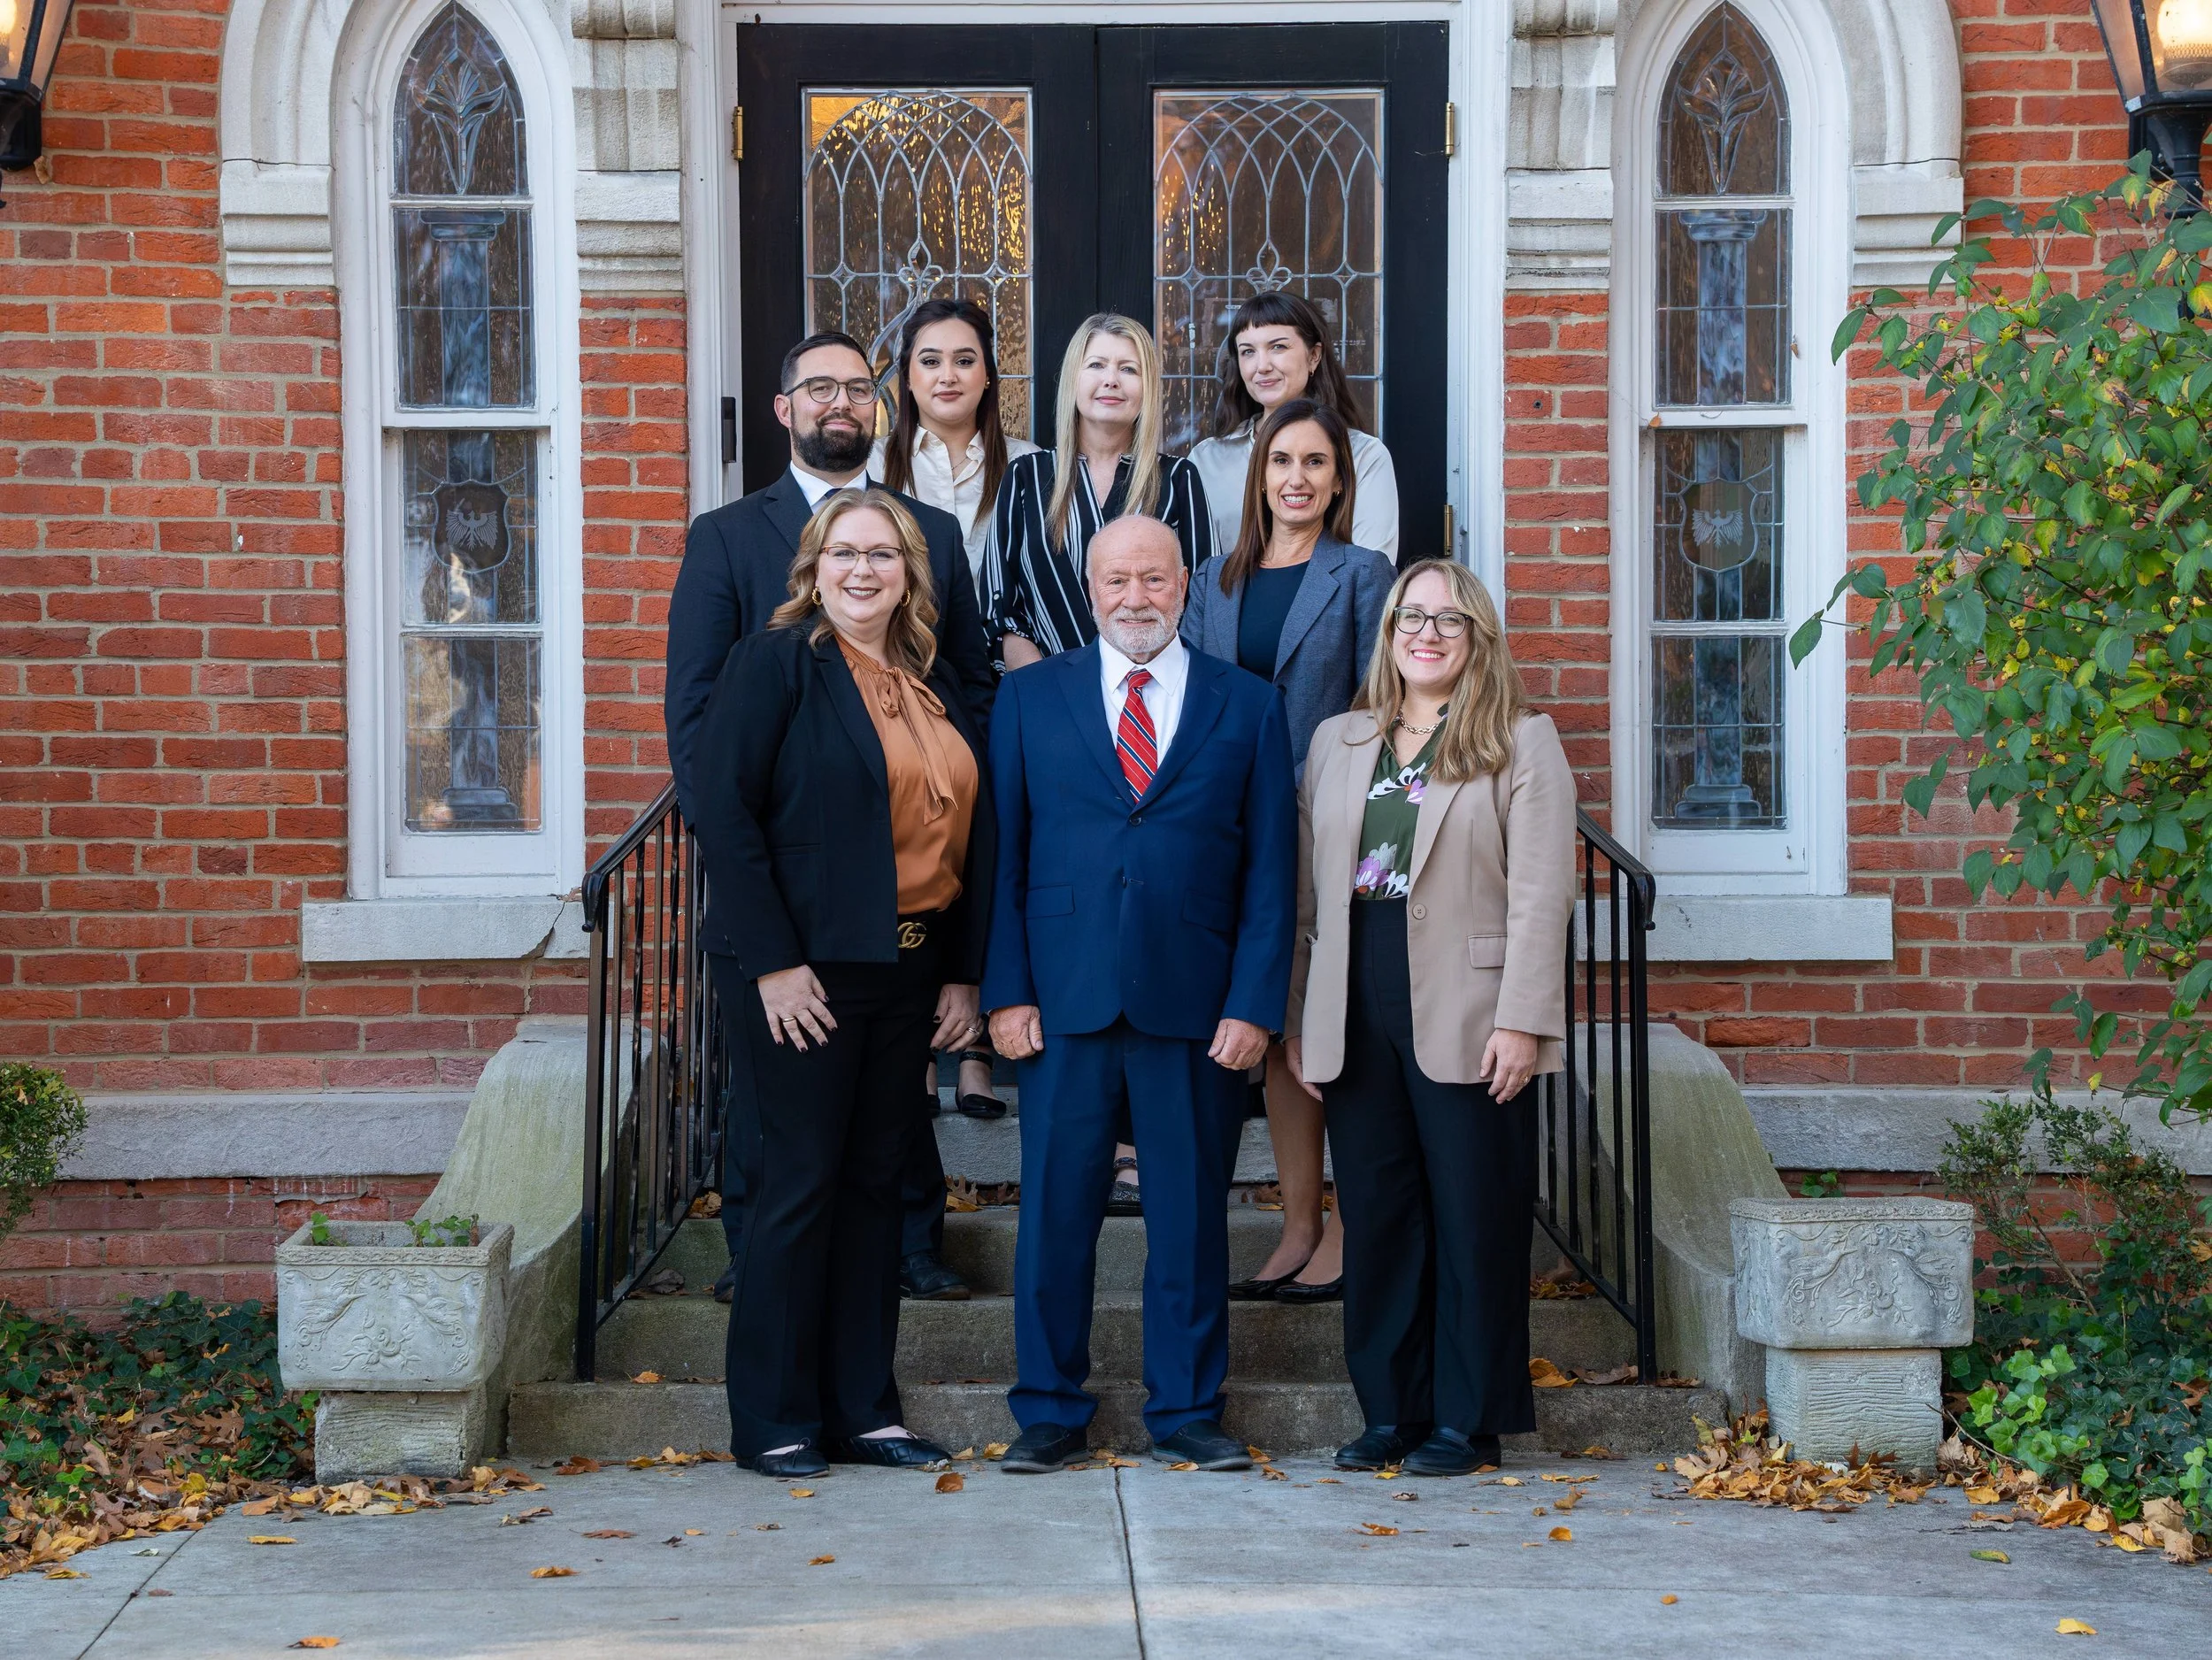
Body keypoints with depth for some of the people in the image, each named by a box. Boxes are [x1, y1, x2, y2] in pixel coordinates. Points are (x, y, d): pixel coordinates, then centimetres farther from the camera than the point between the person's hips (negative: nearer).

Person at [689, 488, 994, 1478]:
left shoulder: (931, 682, 14)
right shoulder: (775, 662, -6)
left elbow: (968, 828, 15)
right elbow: (723, 811, -13)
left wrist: (963, 972, 8)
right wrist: (772, 963, -16)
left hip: (909, 977, 6)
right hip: (806, 976, -6)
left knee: (873, 1187, 11)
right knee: (799, 1190, -1)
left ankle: (862, 1411, 19)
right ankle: (773, 1422, 10)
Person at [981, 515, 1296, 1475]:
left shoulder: (1249, 707, 8)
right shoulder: (1029, 698, 8)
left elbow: (1270, 870, 4)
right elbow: (1001, 855, 6)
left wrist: (1254, 1003, -4)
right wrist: (1006, 991, -3)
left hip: (1197, 1010, 0)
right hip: (1063, 1001, 0)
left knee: (1192, 1216, 7)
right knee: (1054, 1214, 4)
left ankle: (1186, 1412, 20)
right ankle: (1050, 1412, 18)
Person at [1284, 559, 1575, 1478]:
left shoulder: (1521, 743, 2)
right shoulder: (1336, 742, 15)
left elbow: (1540, 893, -5)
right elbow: (1309, 889, 14)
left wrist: (1520, 1020, -13)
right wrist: (1297, 1018, 9)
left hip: (1465, 1019, -4)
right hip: (1356, 1014, 4)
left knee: (1473, 1219, 1)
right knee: (1375, 1215, 6)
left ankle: (1468, 1419, 10)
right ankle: (1390, 1411, 16)